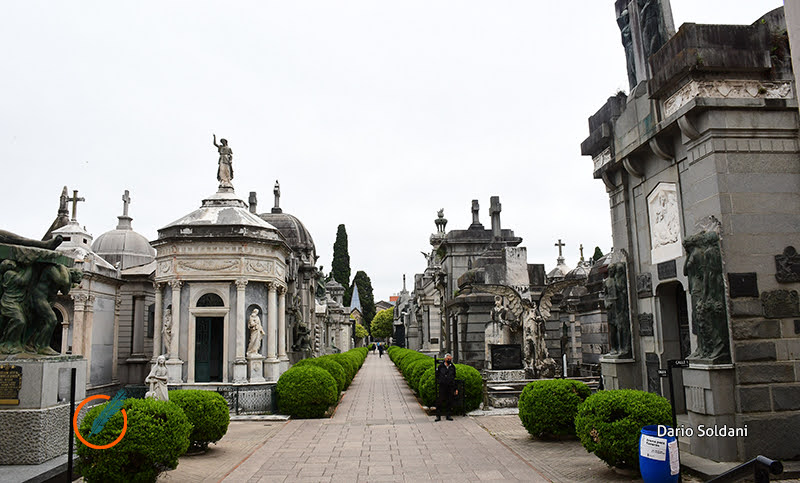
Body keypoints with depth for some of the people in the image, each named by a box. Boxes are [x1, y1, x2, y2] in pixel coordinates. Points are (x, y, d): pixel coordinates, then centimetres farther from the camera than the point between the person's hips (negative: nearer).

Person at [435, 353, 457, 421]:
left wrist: (456, 388, 10)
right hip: (442, 386, -2)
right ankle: (438, 416, 1)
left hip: (450, 387, 2)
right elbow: (437, 375, 9)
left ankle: (448, 415, 15)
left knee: (450, 402, 5)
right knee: (440, 401, -5)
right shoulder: (440, 366, 0)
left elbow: (454, 378, 12)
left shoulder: (453, 367, 8)